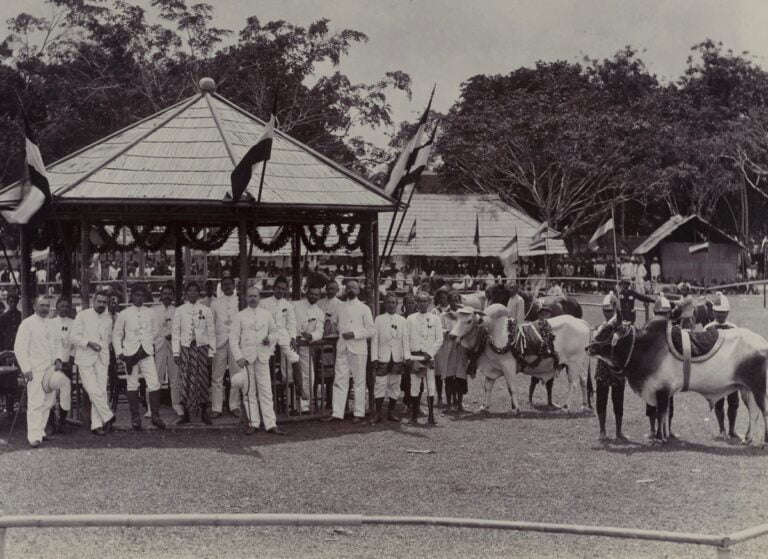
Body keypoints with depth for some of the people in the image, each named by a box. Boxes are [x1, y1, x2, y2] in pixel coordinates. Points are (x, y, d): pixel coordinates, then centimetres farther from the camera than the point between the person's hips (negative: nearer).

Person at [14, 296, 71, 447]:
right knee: (35, 403, -10)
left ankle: (40, 432, 17)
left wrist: (57, 359, 7)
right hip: (34, 370, -7)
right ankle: (34, 436, -8)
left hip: (50, 370, 7)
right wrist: (26, 369, -14)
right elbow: (20, 348, -9)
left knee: (47, 402, 7)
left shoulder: (50, 325, 15)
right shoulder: (27, 324, -6)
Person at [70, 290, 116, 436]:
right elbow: (74, 336, -4)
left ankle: (97, 425, 1)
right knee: (93, 391, -13)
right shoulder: (83, 315, -1)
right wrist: (89, 343, -16)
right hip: (85, 359, -4)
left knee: (101, 391, -4)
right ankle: (108, 417, 2)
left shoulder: (108, 318, 13)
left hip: (102, 359, 4)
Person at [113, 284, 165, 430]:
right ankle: (135, 417, 13)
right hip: (130, 353, -1)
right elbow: (116, 334, 7)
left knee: (154, 384, -8)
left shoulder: (150, 313, 8)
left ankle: (155, 416, 2)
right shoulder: (124, 314, 2)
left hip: (147, 353, 1)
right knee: (132, 385, 4)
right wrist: (119, 352, -1)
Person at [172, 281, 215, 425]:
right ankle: (186, 413, 6)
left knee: (203, 380, 0)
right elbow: (175, 332, 6)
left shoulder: (206, 310, 6)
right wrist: (176, 352, 0)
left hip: (202, 347, 0)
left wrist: (211, 352, 2)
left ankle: (204, 413, 10)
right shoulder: (179, 311, 6)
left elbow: (211, 332, 6)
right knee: (186, 381, -2)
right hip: (185, 348, 0)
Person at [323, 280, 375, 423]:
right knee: (339, 381, 1)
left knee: (359, 382, 2)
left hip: (358, 349, -3)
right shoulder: (340, 308, 12)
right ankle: (337, 413, 3)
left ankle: (359, 413, 7)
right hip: (342, 349, 3)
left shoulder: (364, 308, 1)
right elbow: (336, 325, 24)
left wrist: (354, 334, -14)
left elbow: (370, 331, -3)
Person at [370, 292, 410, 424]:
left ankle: (391, 412, 14)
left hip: (397, 358, 2)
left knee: (395, 384, 5)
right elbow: (374, 340, 2)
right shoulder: (379, 319, 4)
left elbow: (405, 340, 8)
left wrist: (407, 357, 0)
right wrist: (374, 358, -5)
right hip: (383, 357, -2)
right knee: (380, 383, -6)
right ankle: (378, 412, -1)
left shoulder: (402, 320, 8)